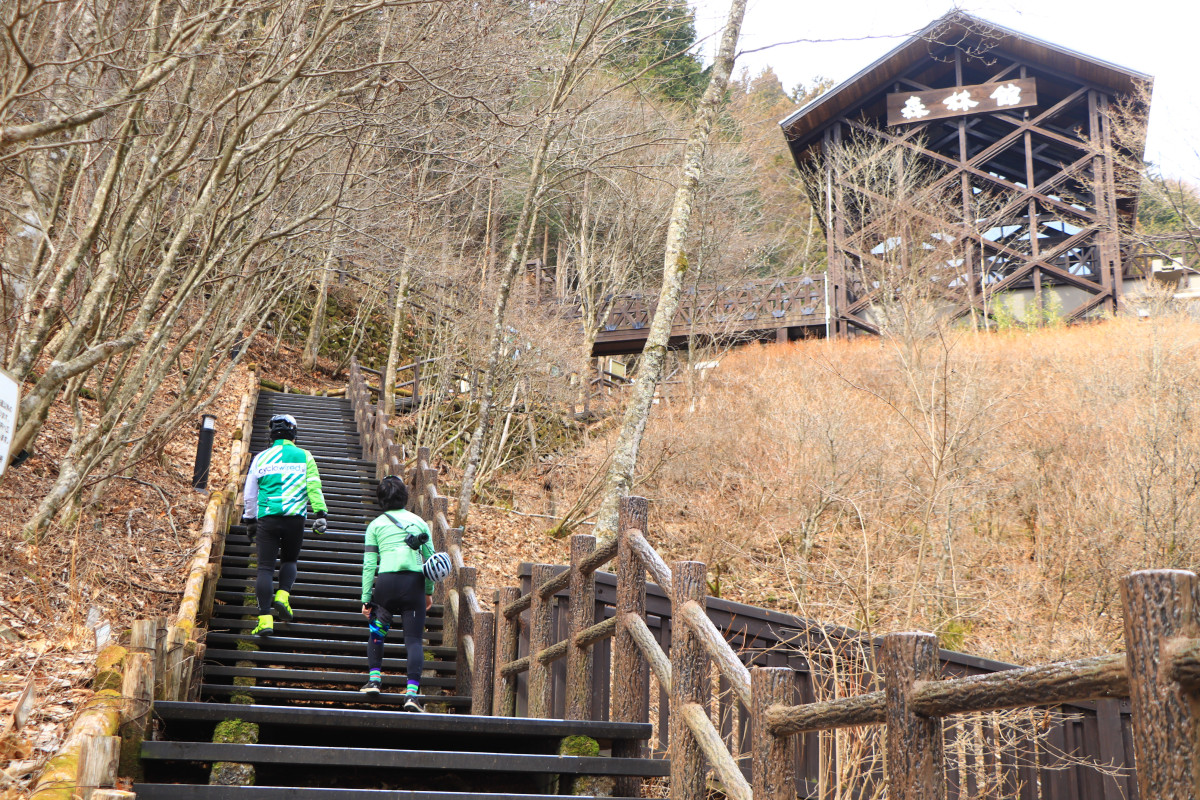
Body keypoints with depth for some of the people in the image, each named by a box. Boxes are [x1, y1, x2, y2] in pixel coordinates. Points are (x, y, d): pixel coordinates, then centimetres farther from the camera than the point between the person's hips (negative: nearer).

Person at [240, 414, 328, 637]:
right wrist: (320, 514, 0)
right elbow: (314, 488, -2)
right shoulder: (304, 456, 6)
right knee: (289, 560, 21)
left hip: (267, 517, 0)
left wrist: (249, 520, 24)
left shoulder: (261, 458, 9)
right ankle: (283, 596, -3)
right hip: (295, 518, 0)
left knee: (266, 567, 1)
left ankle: (265, 618, -7)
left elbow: (250, 494, 14)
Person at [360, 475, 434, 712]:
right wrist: (429, 591, 24)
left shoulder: (376, 525, 11)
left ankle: (374, 678, 17)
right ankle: (412, 692, -12)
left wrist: (366, 599, 9)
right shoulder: (418, 521, 15)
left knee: (376, 630, 24)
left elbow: (369, 564, 6)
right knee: (414, 639, 0)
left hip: (386, 580, 0)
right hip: (414, 582, 1)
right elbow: (430, 558, 14)